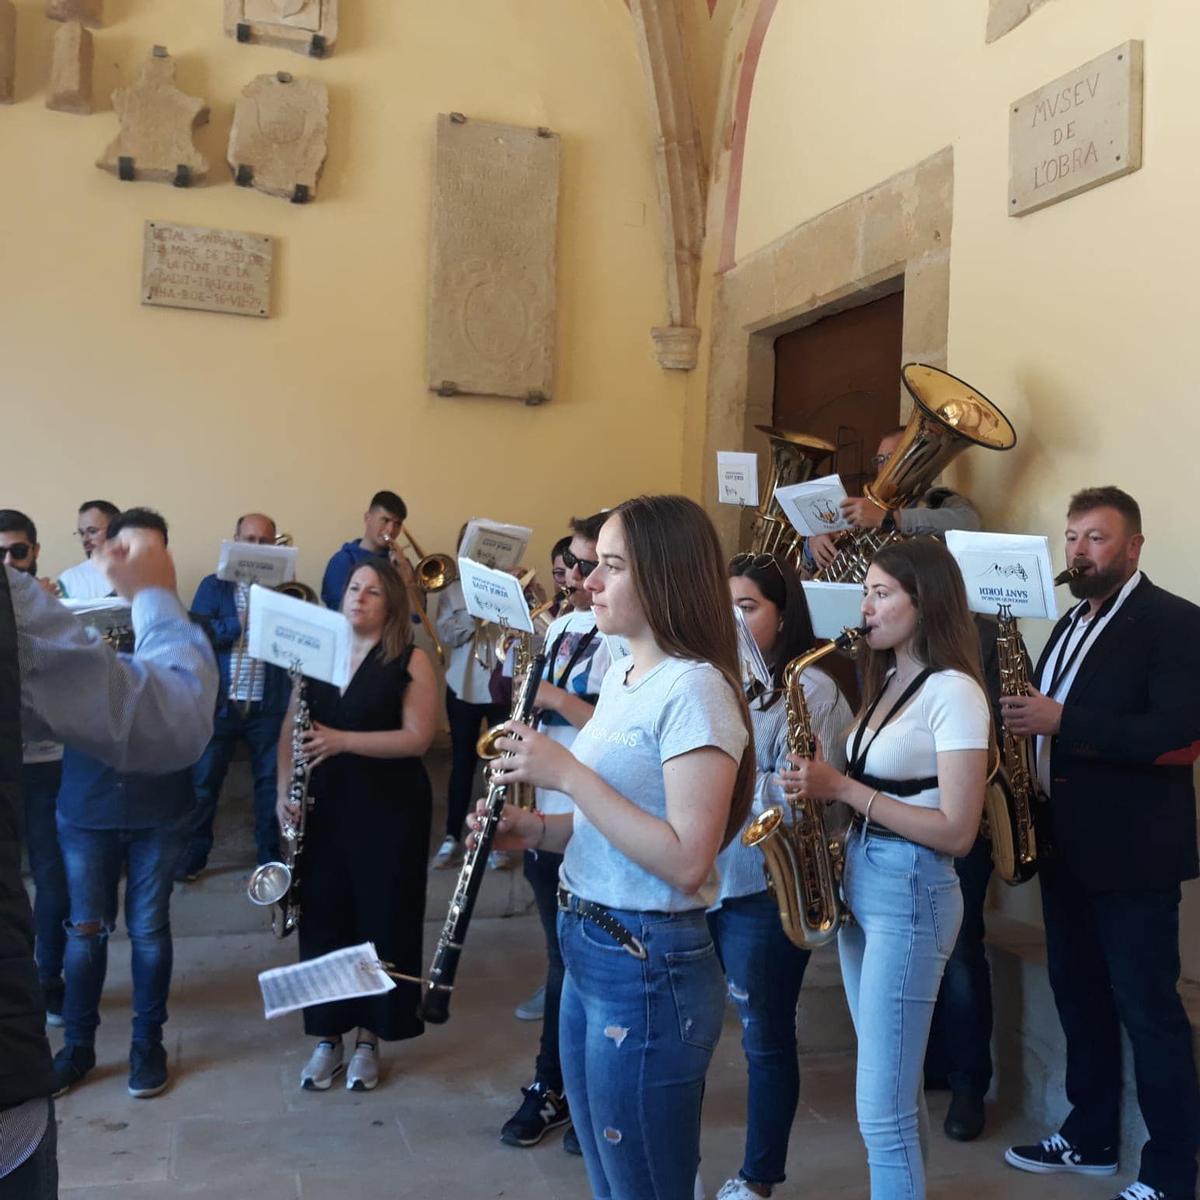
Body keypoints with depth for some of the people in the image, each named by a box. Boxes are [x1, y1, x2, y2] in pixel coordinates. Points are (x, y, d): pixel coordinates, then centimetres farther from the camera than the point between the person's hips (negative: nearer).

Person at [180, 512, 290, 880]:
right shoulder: (214, 585, 5)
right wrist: (241, 622, -17)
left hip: (269, 705, 0)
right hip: (219, 703, 0)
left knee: (272, 780, 8)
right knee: (203, 782, 7)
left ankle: (270, 854, 21)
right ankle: (193, 854, 21)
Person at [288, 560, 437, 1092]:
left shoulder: (411, 661, -5)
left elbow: (417, 737, -14)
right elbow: (291, 729, 10)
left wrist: (343, 740, -22)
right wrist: (283, 792, -3)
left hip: (390, 811, -4)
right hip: (324, 808, 4)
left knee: (383, 921, 4)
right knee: (322, 918, 6)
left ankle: (369, 1038, 20)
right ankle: (326, 1037, 21)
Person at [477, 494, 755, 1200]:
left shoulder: (694, 689, -19)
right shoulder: (623, 676, 10)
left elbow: (685, 862, -26)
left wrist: (568, 774, -24)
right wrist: (538, 829, 1)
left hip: (650, 971, -9)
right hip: (589, 956, 9)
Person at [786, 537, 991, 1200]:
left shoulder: (953, 691, -14)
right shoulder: (887, 682, 12)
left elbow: (957, 832, -19)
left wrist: (843, 788, -20)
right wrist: (825, 787, -1)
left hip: (912, 894, -9)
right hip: (858, 880, 9)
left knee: (882, 1107, -4)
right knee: (891, 1086, 19)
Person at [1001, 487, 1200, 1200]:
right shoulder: (1072, 625, 15)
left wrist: (1062, 722, -26)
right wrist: (1027, 721, -2)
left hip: (1133, 851, -8)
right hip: (1066, 842, 8)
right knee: (1079, 996, 16)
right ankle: (1091, 1138, 31)